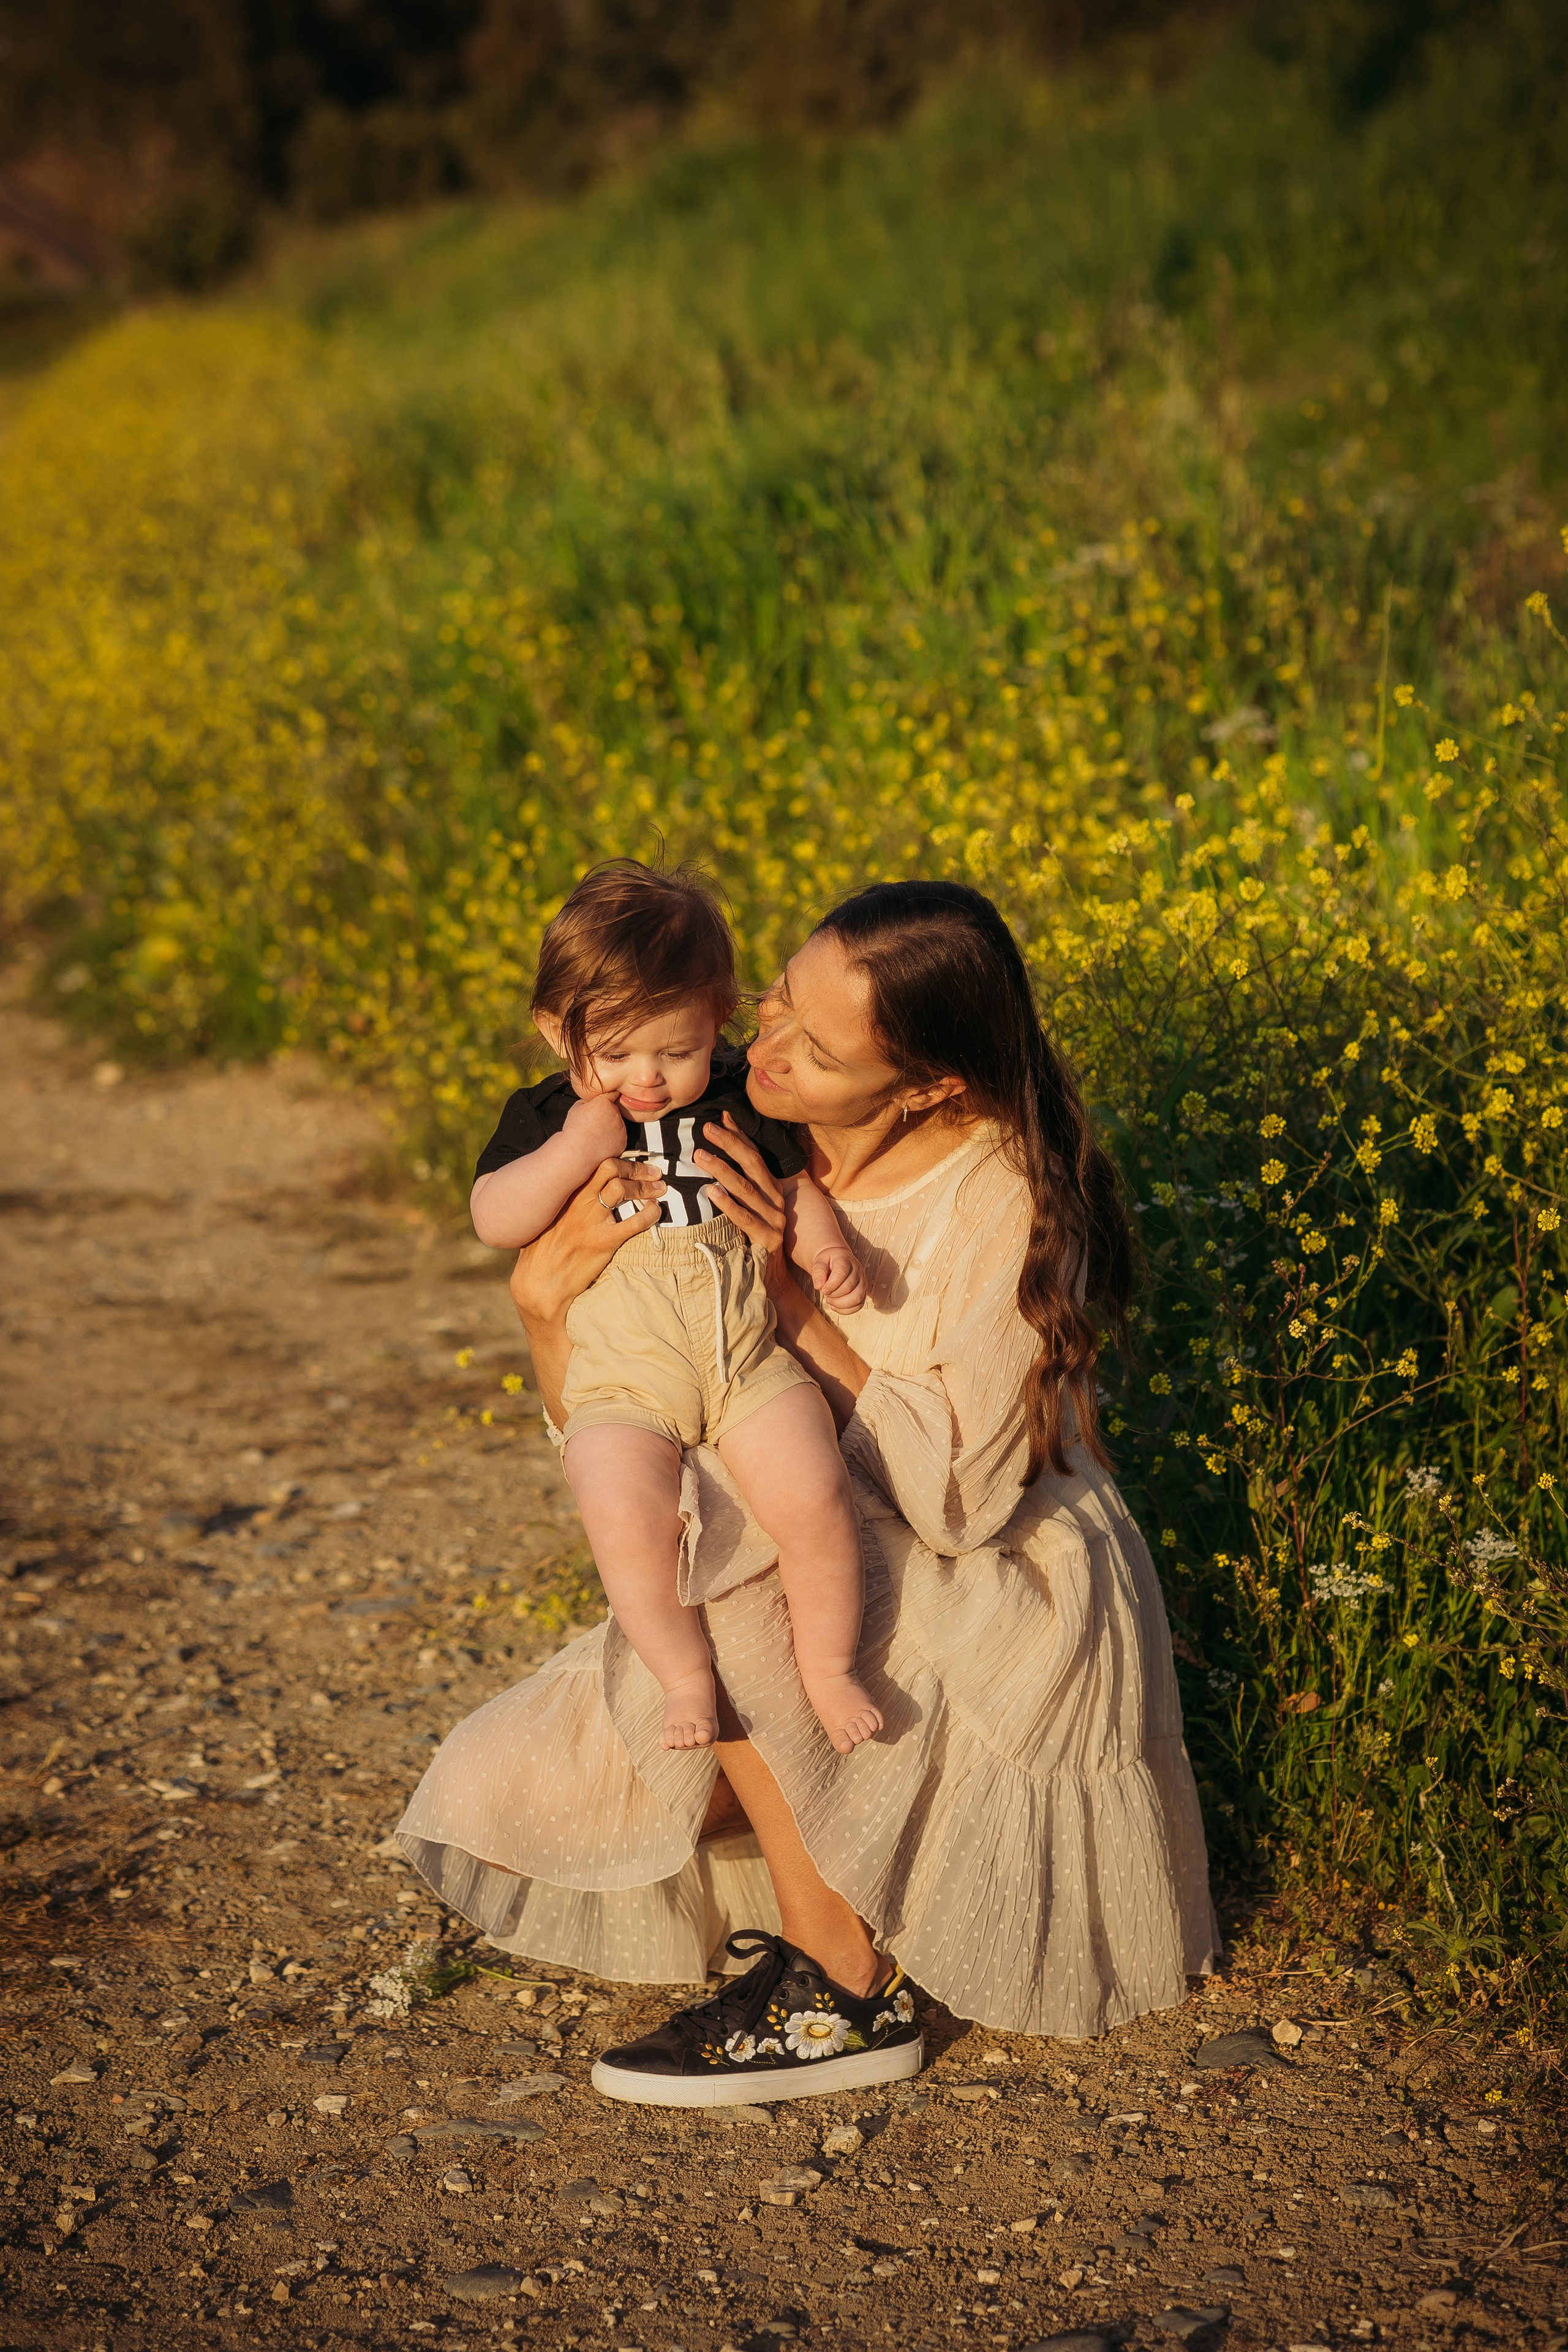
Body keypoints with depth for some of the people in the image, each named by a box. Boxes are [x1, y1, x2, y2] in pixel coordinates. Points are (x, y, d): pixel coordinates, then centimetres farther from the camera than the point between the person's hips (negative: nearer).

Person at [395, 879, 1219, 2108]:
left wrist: (795, 1294, -26)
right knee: (497, 1795, -9)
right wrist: (545, 1298, -21)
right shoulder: (749, 1170, -3)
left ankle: (844, 1992, -20)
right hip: (839, 1611, 6)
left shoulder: (1001, 1194, -20)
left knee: (710, 1526, -31)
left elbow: (955, 1500, -24)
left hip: (1008, 1622, -6)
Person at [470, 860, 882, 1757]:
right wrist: (571, 1153, -13)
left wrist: (825, 1245, -6)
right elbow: (493, 1221, -1)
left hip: (749, 1355, 1)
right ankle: (686, 1672, -6)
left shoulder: (740, 1098, 9)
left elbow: (798, 1185, 15)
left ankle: (830, 1665, 2)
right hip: (622, 1381, -1)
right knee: (626, 1511, -29)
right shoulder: (544, 1118, 7)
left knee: (813, 1493, -21)